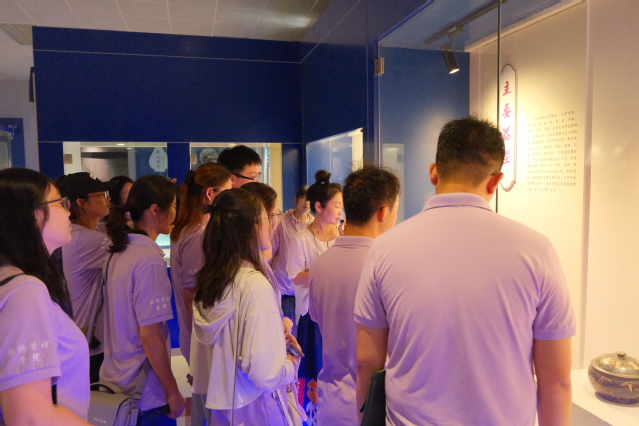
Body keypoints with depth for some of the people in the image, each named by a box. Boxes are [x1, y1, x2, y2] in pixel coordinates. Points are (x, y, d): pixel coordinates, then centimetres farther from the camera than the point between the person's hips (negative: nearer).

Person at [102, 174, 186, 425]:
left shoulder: (119, 253, 2)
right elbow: (150, 335, -22)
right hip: (145, 394, -8)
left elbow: (123, 323, 10)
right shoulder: (150, 259, -22)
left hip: (115, 380, 8)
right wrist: (173, 392, -13)